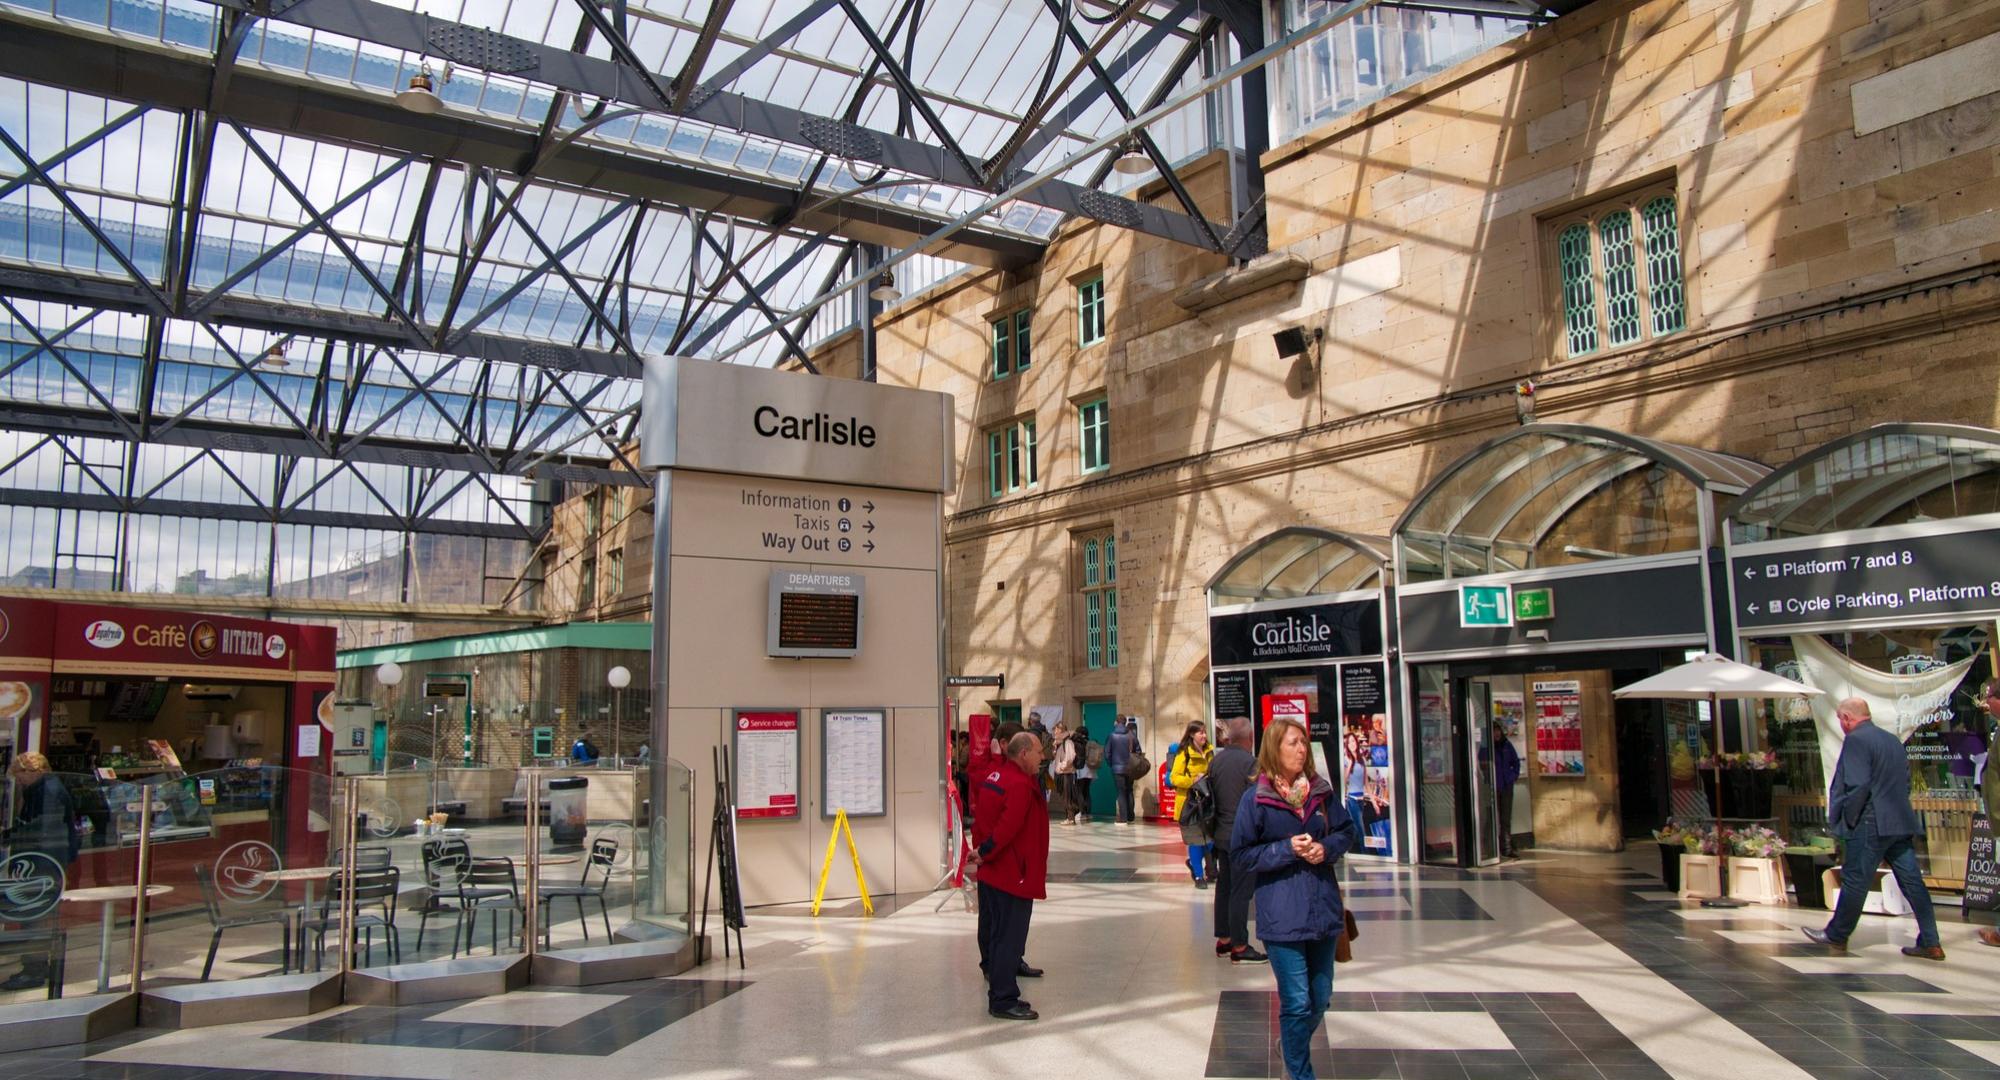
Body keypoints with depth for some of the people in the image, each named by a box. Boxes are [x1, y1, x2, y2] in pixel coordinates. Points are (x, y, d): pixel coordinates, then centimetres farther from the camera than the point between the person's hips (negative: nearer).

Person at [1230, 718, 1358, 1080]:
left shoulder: (1320, 791, 4)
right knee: (1297, 1003, -1)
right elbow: (1241, 856, -7)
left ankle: (1294, 1048, 42)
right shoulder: (1255, 798, -8)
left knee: (1320, 999, 16)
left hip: (1323, 909, 5)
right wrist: (1286, 849, -17)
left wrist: (1327, 847, -7)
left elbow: (1348, 831, 13)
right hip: (1281, 912, -5)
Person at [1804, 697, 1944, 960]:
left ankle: (1836, 936, 11)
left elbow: (1858, 785, -20)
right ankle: (1930, 943, 7)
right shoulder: (1893, 740, 15)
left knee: (1855, 881, 1)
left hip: (1870, 824, -8)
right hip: (1901, 823, 8)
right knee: (1912, 882, 8)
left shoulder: (1855, 740, -12)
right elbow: (1906, 780, 19)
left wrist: (1847, 818, -11)